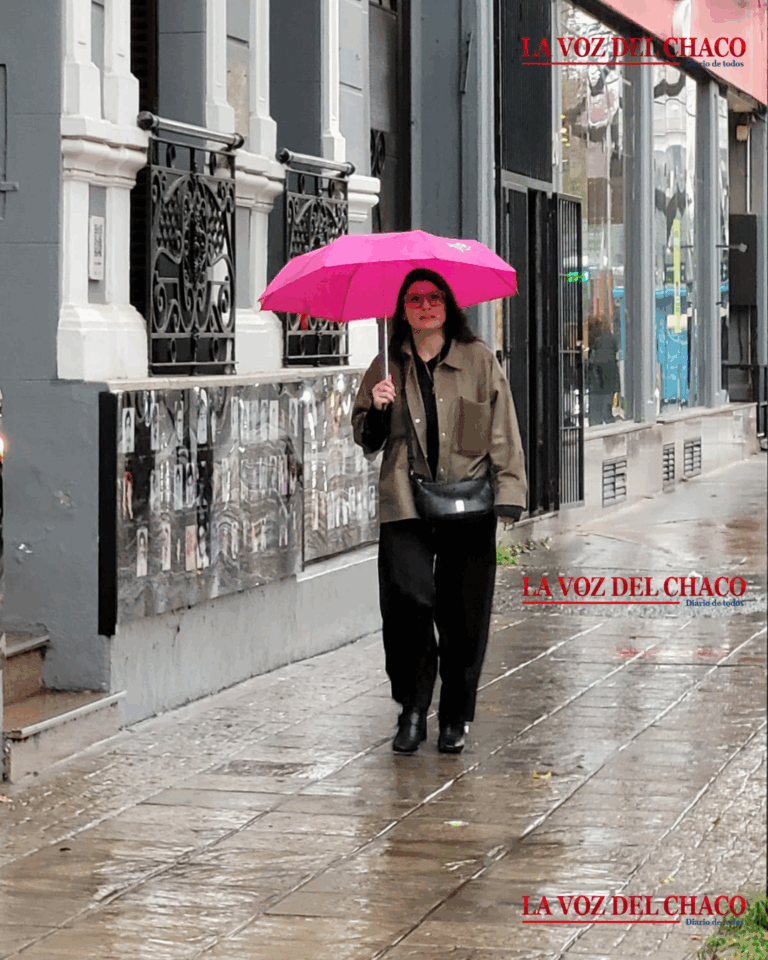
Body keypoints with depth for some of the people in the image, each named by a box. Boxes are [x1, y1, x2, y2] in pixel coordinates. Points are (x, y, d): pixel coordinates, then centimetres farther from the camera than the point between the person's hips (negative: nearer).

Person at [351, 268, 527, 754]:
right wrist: (377, 409, -7)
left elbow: (504, 433, 5)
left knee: (463, 615, 2)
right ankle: (413, 709, -1)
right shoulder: (388, 367, 10)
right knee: (407, 597, -16)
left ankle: (456, 720, 16)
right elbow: (367, 440, 14)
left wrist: (509, 492, -4)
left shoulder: (479, 360, 6)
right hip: (405, 504, 1)